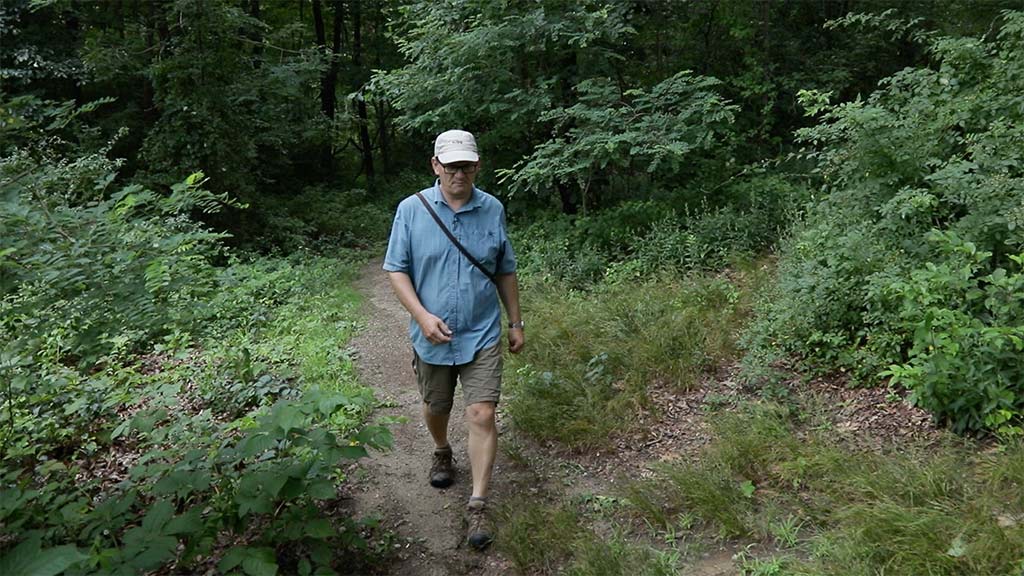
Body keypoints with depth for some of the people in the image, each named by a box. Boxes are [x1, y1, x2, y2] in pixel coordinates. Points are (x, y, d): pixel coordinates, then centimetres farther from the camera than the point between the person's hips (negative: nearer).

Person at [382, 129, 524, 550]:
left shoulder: (493, 210, -2)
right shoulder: (411, 209, -7)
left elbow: (505, 272, 8)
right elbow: (396, 269, -5)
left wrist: (515, 323, 10)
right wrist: (422, 316, -18)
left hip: (482, 335, 0)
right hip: (432, 337, 1)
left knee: (482, 415, -6)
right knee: (436, 408, 20)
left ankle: (478, 505, 5)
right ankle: (442, 453, 52)